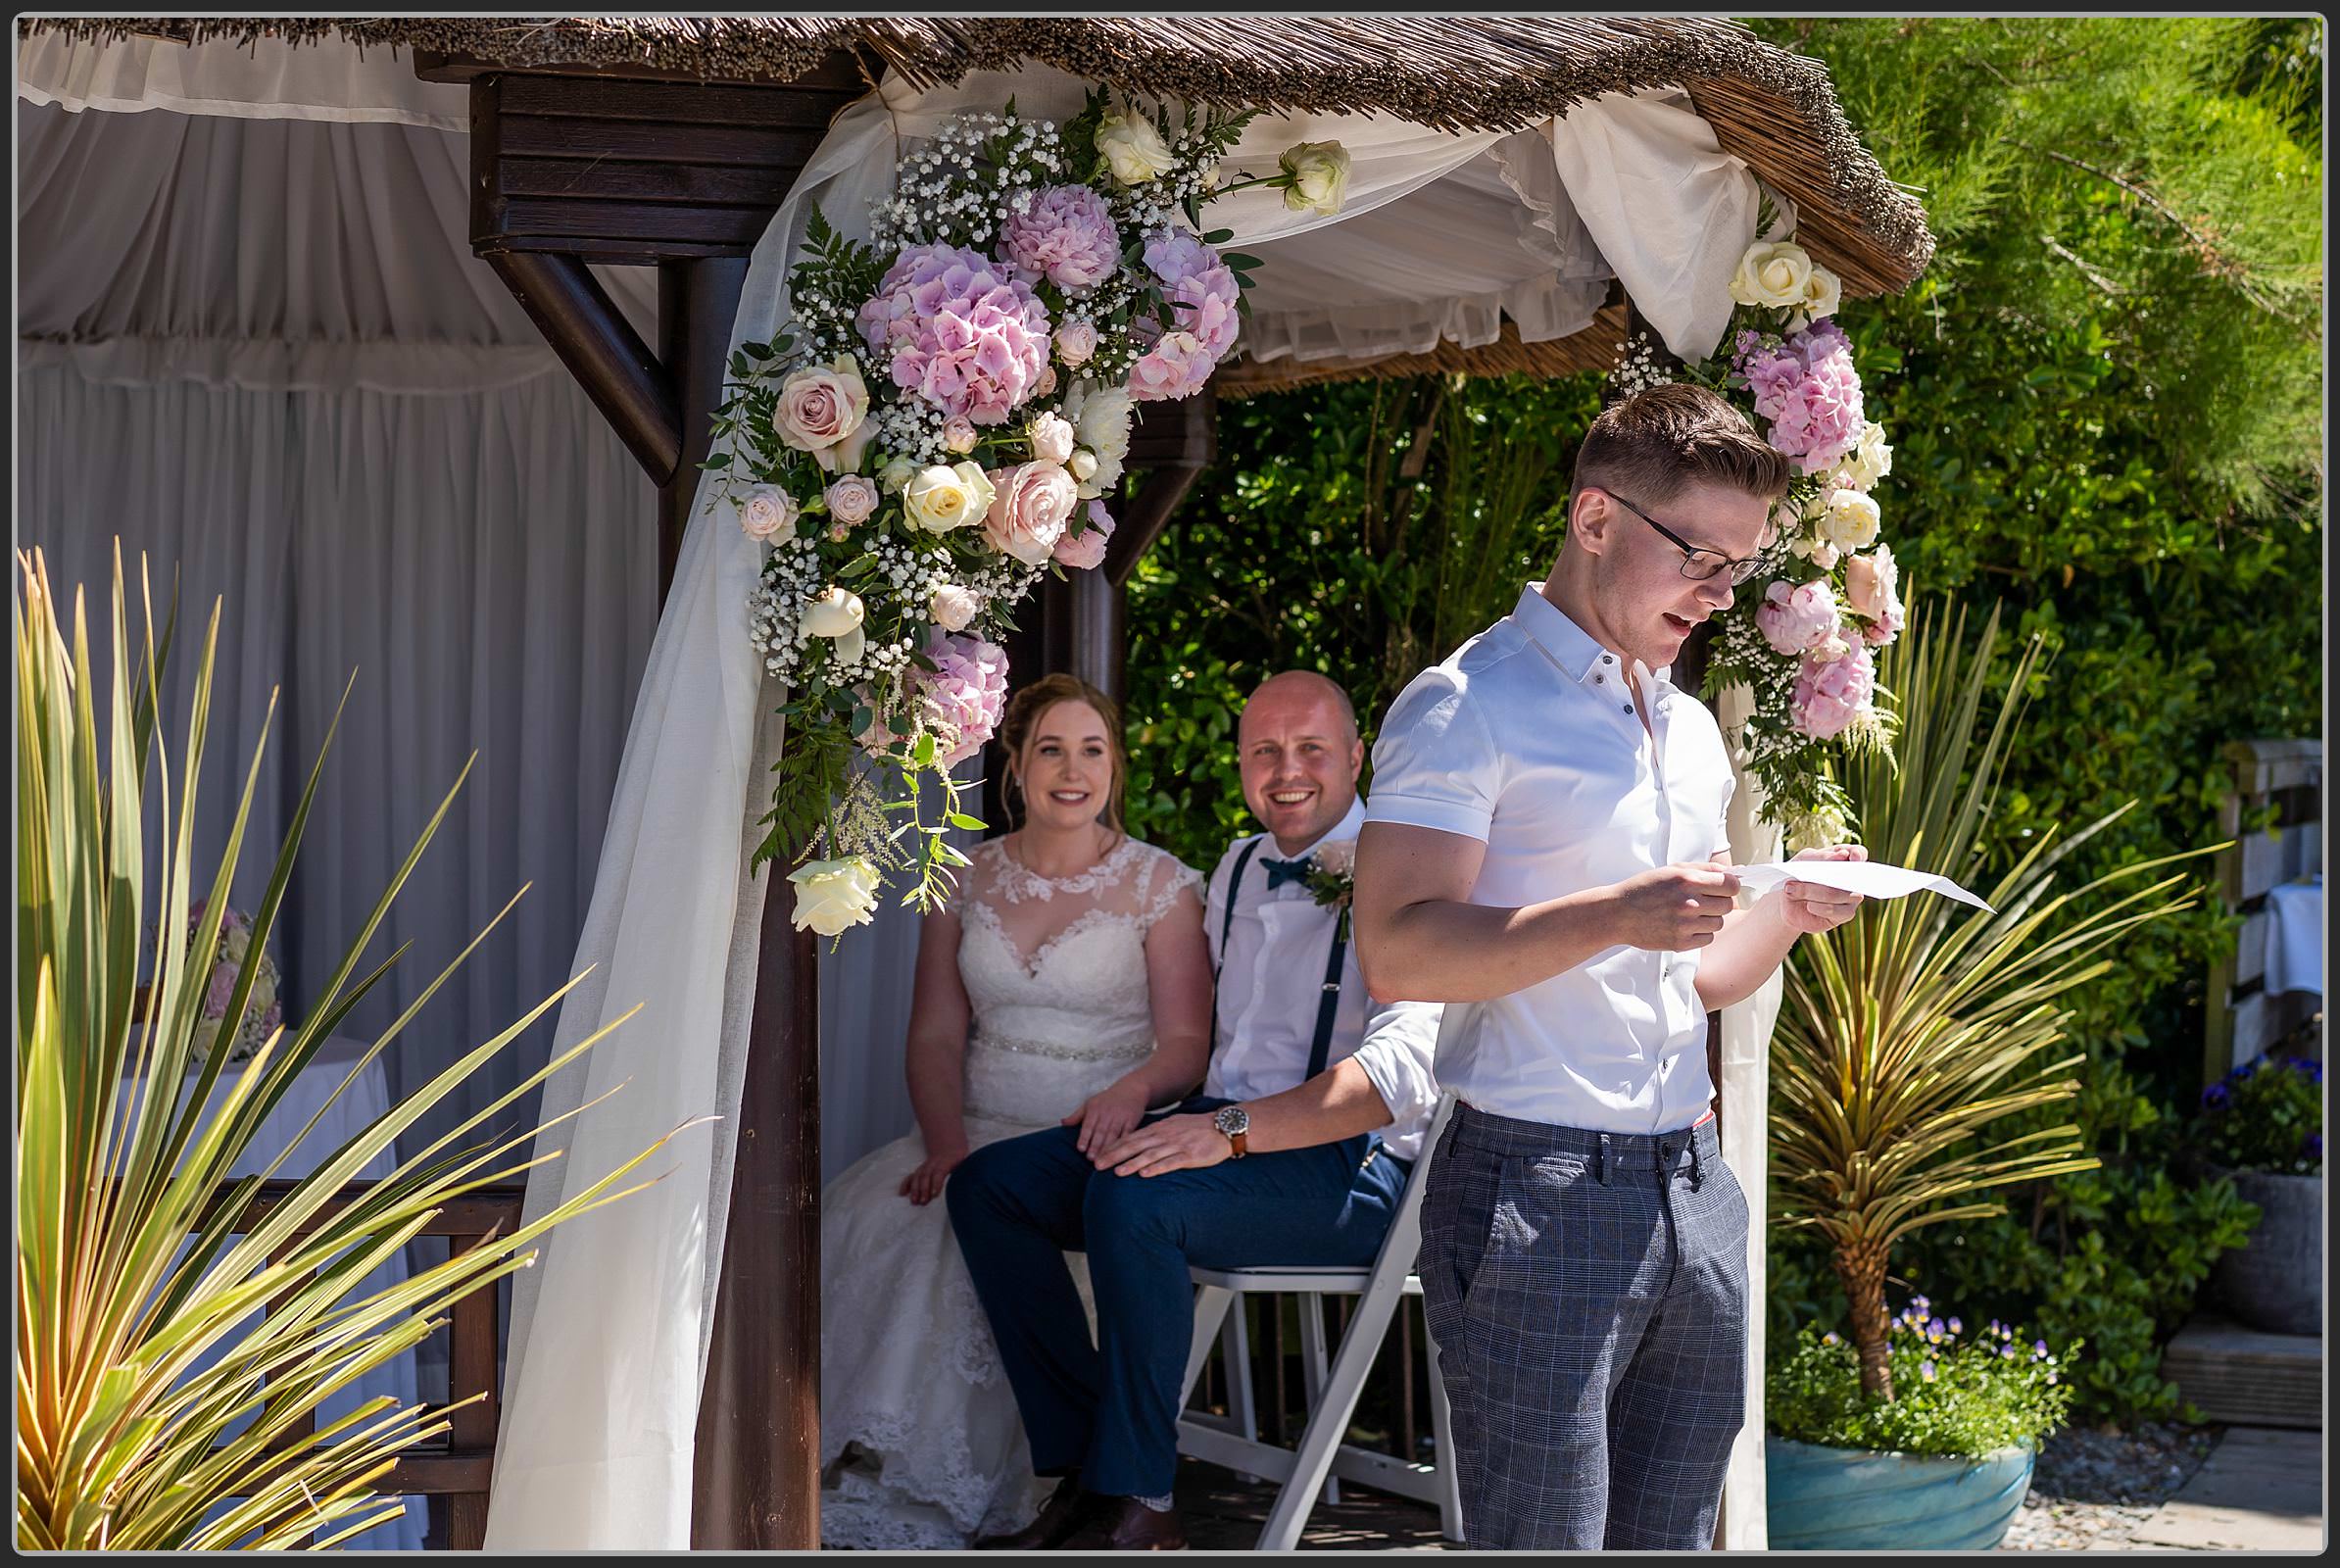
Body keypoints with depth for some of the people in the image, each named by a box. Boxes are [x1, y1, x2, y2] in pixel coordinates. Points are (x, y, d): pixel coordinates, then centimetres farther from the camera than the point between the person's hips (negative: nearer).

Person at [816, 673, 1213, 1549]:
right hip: (979, 1133, 4)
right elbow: (935, 1036, 8)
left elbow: (1186, 1041, -4)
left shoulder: (1160, 885, 2)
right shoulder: (966, 881, 12)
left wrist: (1131, 1090, -27)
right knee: (862, 1217, -26)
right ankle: (838, 1464, -23)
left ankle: (904, 1499, -26)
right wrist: (946, 1142, -11)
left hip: (1090, 1142, -3)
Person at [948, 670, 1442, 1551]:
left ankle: (1134, 1506, -22)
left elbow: (1405, 1068, -22)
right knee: (989, 1184, -8)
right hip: (1217, 1133, 8)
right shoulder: (1239, 869, 18)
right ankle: (1080, 1470, -8)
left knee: (1132, 1198, -34)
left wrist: (1232, 1131, -29)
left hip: (1350, 1166, -8)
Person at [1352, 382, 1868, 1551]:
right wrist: (1618, 914, -23)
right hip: (1537, 1185, -8)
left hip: (1692, 1182, 8)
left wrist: (1786, 914, 5)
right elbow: (1397, 953, -16)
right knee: (1542, 1541, -6)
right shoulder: (1467, 708, -5)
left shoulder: (1692, 730, 20)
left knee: (1674, 1539, 9)